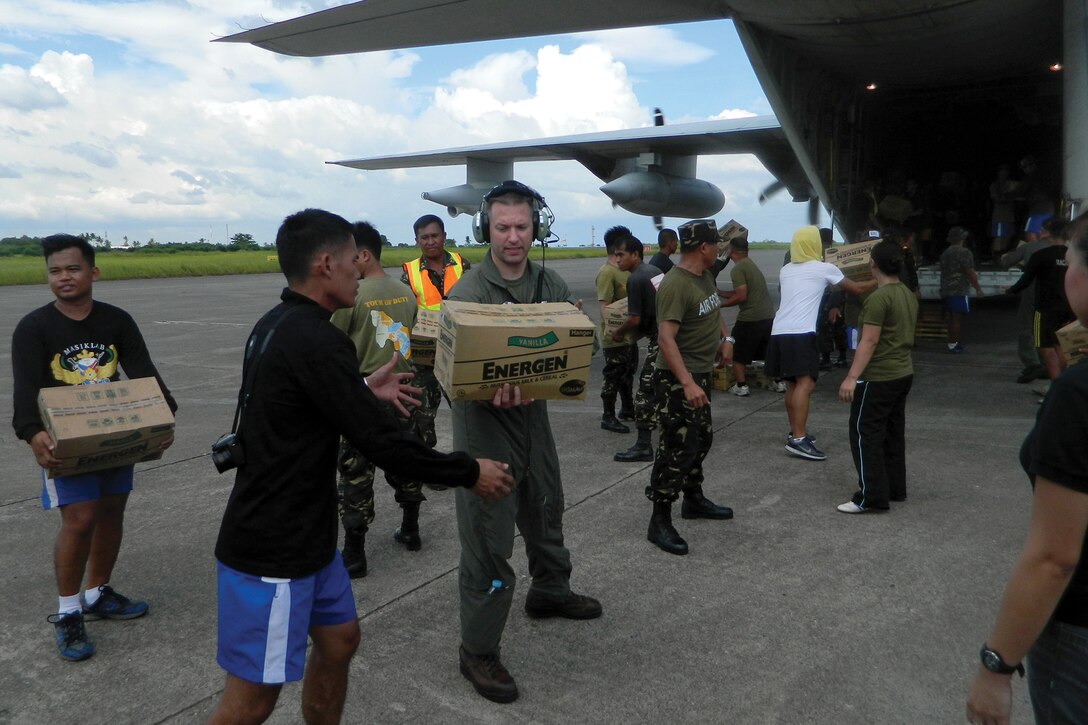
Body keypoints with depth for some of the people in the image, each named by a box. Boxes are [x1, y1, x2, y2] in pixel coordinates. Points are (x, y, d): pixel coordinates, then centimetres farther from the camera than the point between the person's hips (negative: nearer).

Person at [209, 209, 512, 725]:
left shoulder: (276, 326, 7)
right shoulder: (316, 340, -24)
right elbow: (382, 444, -23)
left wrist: (363, 391, 20)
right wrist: (469, 473, -11)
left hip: (302, 532, 10)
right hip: (271, 550, -10)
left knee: (339, 638, 21)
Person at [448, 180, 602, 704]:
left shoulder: (551, 285, 4)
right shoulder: (467, 292, -15)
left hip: (534, 413, 7)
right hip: (485, 423, -7)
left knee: (546, 509, 24)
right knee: (488, 534, -2)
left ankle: (549, 592, 51)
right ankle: (478, 651, 13)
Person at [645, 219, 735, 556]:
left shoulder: (705, 275, 6)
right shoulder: (675, 285, -24)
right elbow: (666, 338, -32)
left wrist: (725, 338, 12)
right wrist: (687, 383, -38)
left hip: (701, 372, 10)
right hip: (678, 378, -10)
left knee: (702, 438, 21)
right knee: (678, 446, -8)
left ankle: (694, 499, 37)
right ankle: (659, 521, 0)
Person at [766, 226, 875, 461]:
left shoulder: (785, 270, 21)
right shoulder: (824, 269, 6)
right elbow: (857, 289, 18)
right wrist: (877, 282, 37)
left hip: (779, 332, 7)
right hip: (800, 333, -7)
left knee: (793, 383, 17)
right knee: (805, 384, -14)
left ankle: (795, 432, 25)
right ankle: (798, 439, -23)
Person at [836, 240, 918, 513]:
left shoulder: (879, 298, -19)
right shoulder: (909, 295, 9)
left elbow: (869, 342, -23)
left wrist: (852, 377, -24)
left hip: (879, 377, -9)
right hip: (903, 373, 9)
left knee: (865, 434, -4)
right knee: (892, 433, 17)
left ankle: (872, 497, -4)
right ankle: (896, 489, 24)